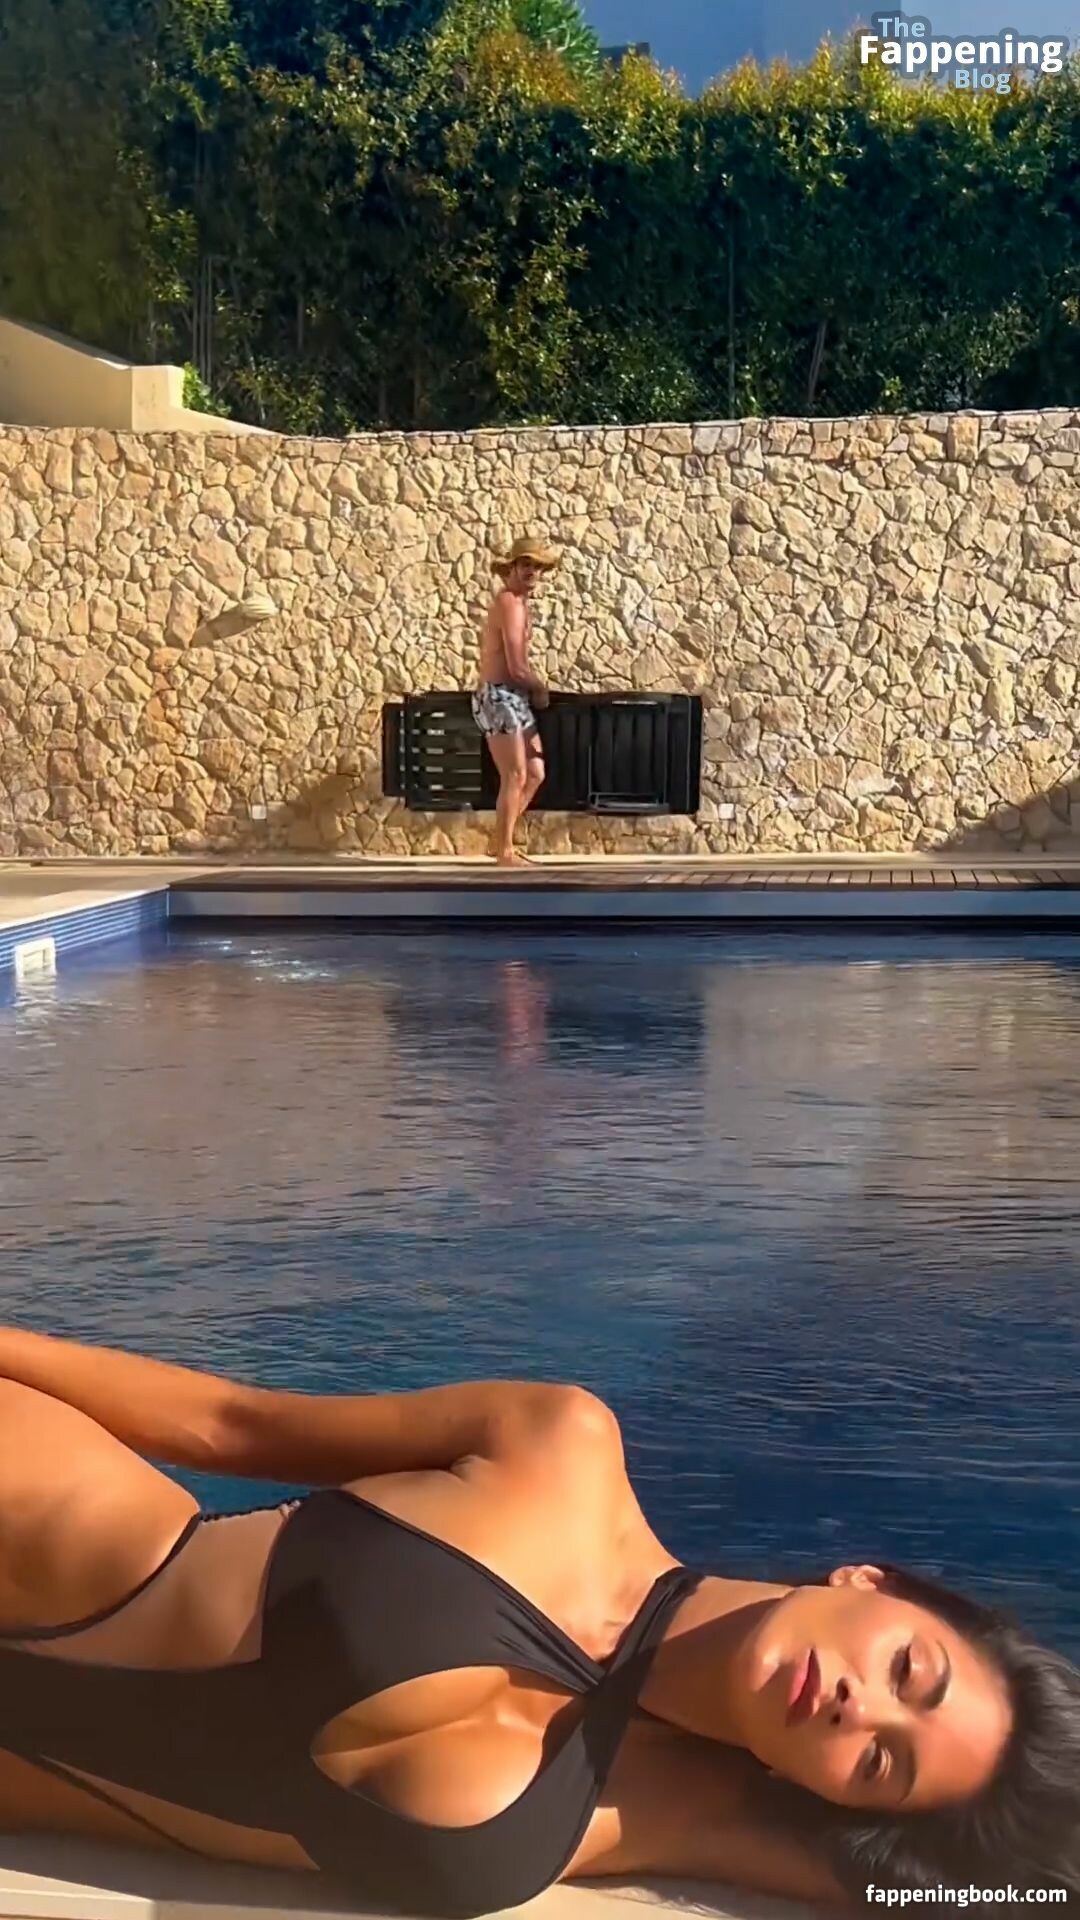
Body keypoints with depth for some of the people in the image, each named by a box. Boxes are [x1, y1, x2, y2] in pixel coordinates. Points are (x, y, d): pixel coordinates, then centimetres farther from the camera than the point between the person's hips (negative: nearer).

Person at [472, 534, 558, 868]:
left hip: (513, 699, 10)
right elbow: (516, 667, -20)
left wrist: (533, 688, 5)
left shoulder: (518, 603, 17)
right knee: (515, 778, -5)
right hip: (501, 698, -10)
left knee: (535, 773, 13)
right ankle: (504, 852, 4)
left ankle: (500, 842, 20)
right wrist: (541, 688, -3)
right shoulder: (510, 603, -15)